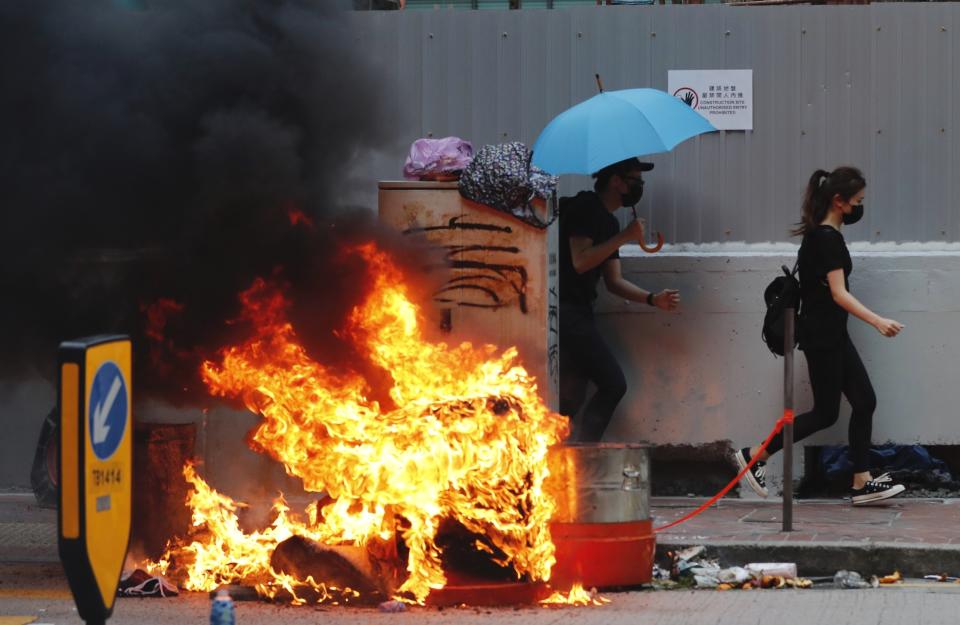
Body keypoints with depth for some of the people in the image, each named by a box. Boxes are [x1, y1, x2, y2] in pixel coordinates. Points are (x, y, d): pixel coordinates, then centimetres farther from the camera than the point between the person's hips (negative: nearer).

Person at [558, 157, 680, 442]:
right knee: (613, 384, -12)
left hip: (578, 312, 10)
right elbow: (580, 262, -21)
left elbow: (614, 281, 19)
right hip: (566, 309, -10)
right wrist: (624, 237, -16)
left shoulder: (608, 222, 19)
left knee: (572, 397, 7)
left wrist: (653, 299, 6)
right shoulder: (584, 208, -9)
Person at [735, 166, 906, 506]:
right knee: (826, 413, -2)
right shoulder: (827, 239, -19)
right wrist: (878, 321, -30)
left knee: (864, 401, 5)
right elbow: (839, 294, -25)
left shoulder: (823, 234, 10)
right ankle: (755, 455, 6)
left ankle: (861, 483, 5)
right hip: (821, 335, -10)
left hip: (832, 335, 10)